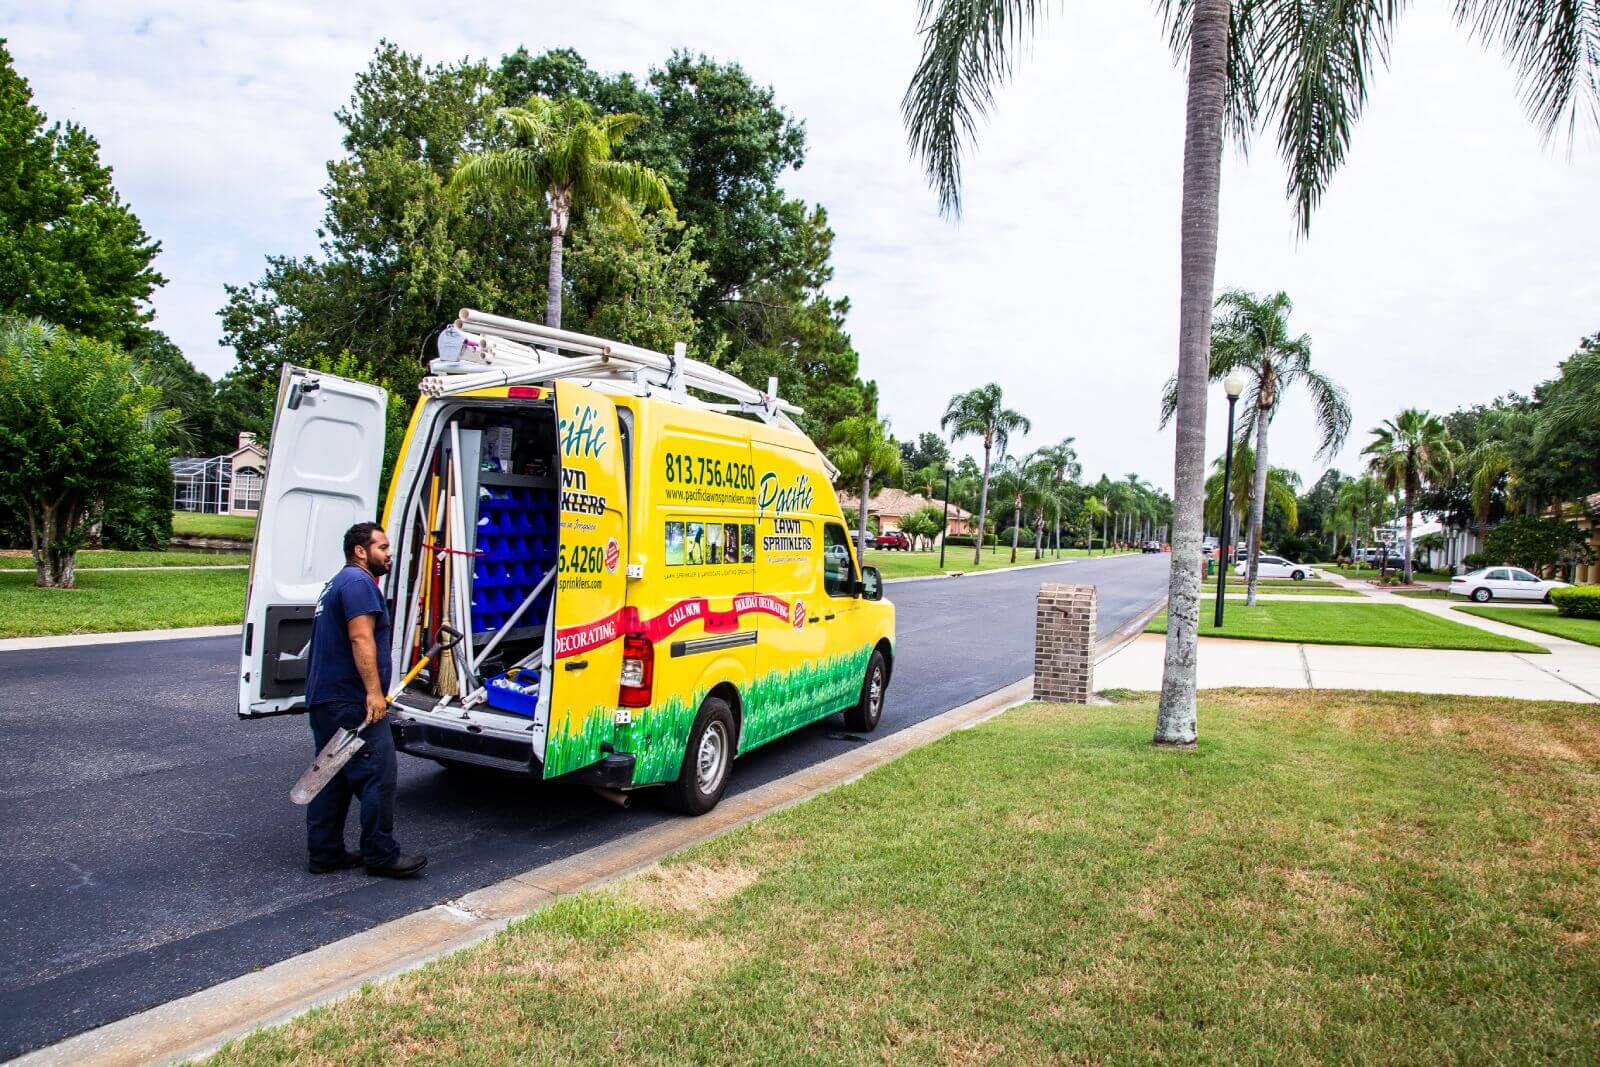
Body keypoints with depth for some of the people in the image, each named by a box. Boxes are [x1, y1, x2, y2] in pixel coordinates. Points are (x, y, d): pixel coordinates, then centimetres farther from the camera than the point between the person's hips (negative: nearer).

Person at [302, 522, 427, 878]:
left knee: (332, 779, 14)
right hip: (351, 703, -11)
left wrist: (375, 690, 34)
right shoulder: (359, 582, -11)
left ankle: (325, 853, 19)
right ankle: (381, 856, -1)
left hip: (325, 700, 11)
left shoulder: (337, 583, 23)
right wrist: (374, 691, -25)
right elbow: (361, 638, -22)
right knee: (379, 777, -6)